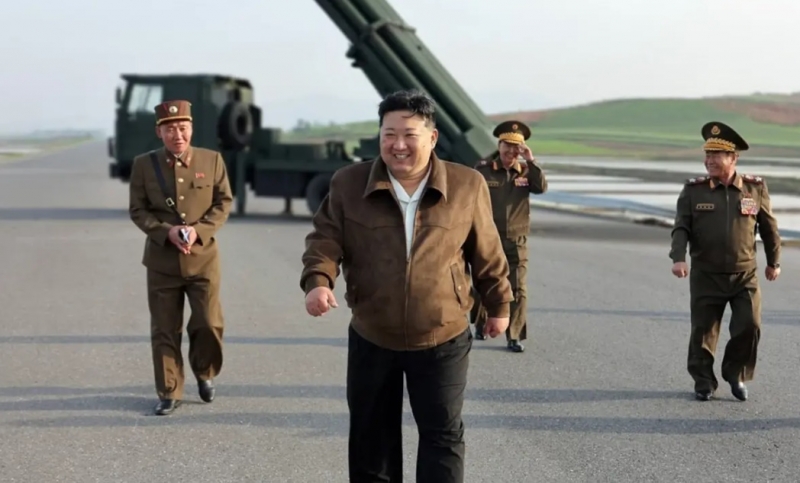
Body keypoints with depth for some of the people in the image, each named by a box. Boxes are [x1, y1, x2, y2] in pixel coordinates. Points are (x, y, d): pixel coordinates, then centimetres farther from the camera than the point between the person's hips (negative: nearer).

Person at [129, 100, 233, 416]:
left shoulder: (212, 160, 1)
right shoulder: (143, 165, 0)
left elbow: (224, 202, 2)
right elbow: (138, 210, 1)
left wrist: (199, 230, -13)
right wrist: (166, 232, -16)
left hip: (203, 257, 0)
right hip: (162, 260, 0)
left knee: (209, 324, -1)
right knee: (164, 330, 5)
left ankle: (205, 374, 28)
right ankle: (169, 392, 17)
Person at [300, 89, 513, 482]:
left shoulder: (467, 186, -6)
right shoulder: (349, 183, -5)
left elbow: (486, 253, 4)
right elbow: (326, 239, -4)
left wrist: (498, 304, 12)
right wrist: (318, 281, -24)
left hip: (442, 339, -1)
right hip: (371, 338, 2)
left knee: (443, 435, 5)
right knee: (370, 434, 14)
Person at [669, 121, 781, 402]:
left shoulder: (755, 188, 0)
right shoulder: (693, 191, -2)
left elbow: (769, 226, 10)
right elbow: (681, 227, -6)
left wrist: (774, 261, 17)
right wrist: (678, 258, -22)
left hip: (745, 275, 0)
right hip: (706, 276, 0)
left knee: (749, 326, -8)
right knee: (703, 331, 4)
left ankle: (736, 375, 17)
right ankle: (703, 381, 23)